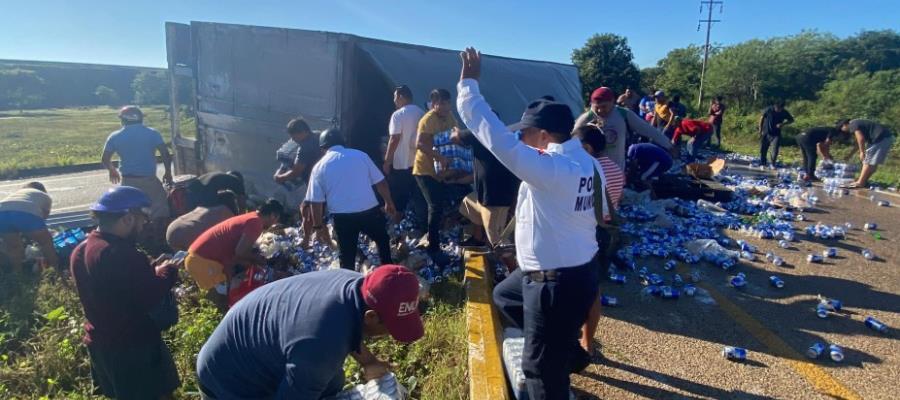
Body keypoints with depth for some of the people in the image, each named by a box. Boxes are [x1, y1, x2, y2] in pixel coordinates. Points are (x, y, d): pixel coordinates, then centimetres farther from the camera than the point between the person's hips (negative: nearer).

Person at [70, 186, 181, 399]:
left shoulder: (81, 251, 4)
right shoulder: (122, 255, -27)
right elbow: (150, 300, -26)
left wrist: (151, 270, 6)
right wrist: (167, 272, -11)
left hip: (101, 344, 9)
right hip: (134, 347, -9)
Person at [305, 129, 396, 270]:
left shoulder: (319, 167, 5)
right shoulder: (360, 155, 7)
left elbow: (316, 201, 3)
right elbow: (381, 182, 7)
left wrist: (317, 223, 15)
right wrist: (389, 203, 19)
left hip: (342, 216, -1)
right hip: (369, 211, 1)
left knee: (347, 255, 13)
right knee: (383, 240, 25)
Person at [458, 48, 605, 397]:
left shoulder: (549, 168, -27)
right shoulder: (587, 163, 2)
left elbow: (494, 135, -29)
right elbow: (600, 213, 13)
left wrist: (468, 83, -20)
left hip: (556, 281, -10)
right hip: (579, 267, 10)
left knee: (542, 368, 7)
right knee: (504, 296, 30)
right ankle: (568, 351, 38)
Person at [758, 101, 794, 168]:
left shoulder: (784, 112, -8)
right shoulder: (769, 110, -14)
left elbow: (791, 120, 5)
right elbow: (761, 118, -3)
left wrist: (783, 124, -14)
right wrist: (760, 130, -2)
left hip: (776, 134, 1)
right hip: (766, 133, -1)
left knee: (775, 150, -11)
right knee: (763, 149, 5)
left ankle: (773, 164, 5)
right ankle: (762, 163, 23)